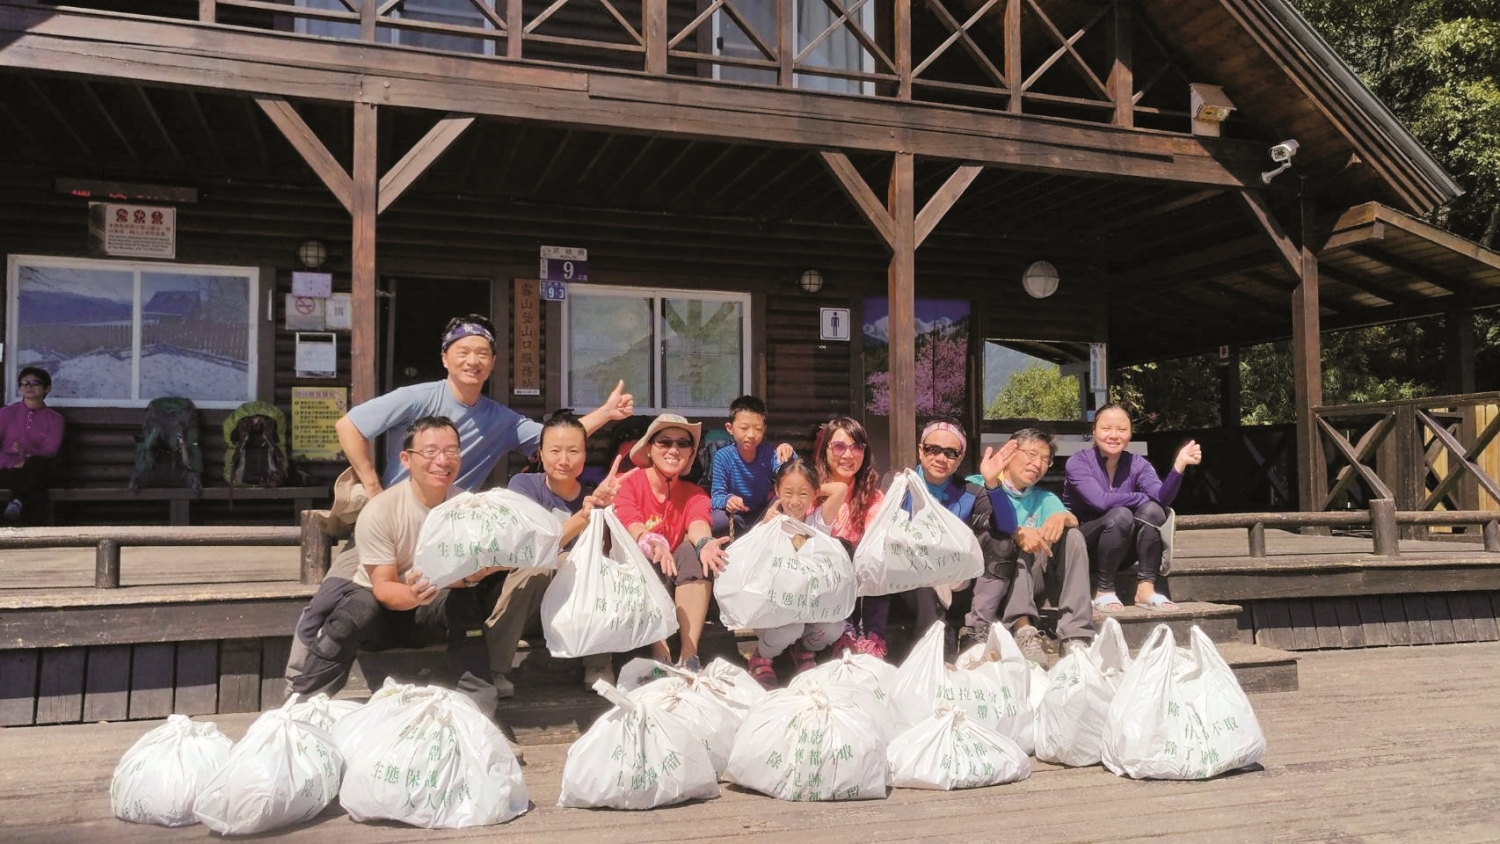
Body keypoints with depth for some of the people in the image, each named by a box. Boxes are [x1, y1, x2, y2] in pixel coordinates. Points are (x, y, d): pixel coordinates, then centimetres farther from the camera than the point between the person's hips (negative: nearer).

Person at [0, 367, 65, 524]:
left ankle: (18, 501, -39)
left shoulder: (54, 419, 11)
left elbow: (50, 451, -3)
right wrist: (13, 463, -20)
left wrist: (29, 454, -25)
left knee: (37, 464, -39)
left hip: (35, 470, 1)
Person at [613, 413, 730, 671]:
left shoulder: (694, 493, 3)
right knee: (647, 562, -32)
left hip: (683, 583, 3)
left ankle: (689, 656, -32)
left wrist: (705, 542, -45)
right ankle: (661, 657, -38)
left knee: (693, 550, -26)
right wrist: (650, 544, -49)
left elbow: (698, 523, -20)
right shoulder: (628, 484, -6)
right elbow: (631, 525, -25)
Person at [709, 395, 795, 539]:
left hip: (762, 515, 3)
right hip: (734, 516, -3)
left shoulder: (768, 453, -11)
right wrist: (727, 500, -41)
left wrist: (789, 456, -44)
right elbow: (716, 497, -18)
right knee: (716, 521, -36)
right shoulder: (723, 457, -17)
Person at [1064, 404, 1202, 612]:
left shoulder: (1138, 465, -1)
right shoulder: (1078, 462, -12)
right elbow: (1100, 501, -27)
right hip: (1081, 548, -4)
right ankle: (1104, 591, -20)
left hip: (1120, 553, 4)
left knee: (1152, 510, -22)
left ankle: (1146, 589, -22)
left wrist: (1179, 465, -34)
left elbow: (1162, 498, -19)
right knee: (1120, 515, -32)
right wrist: (1145, 498, -18)